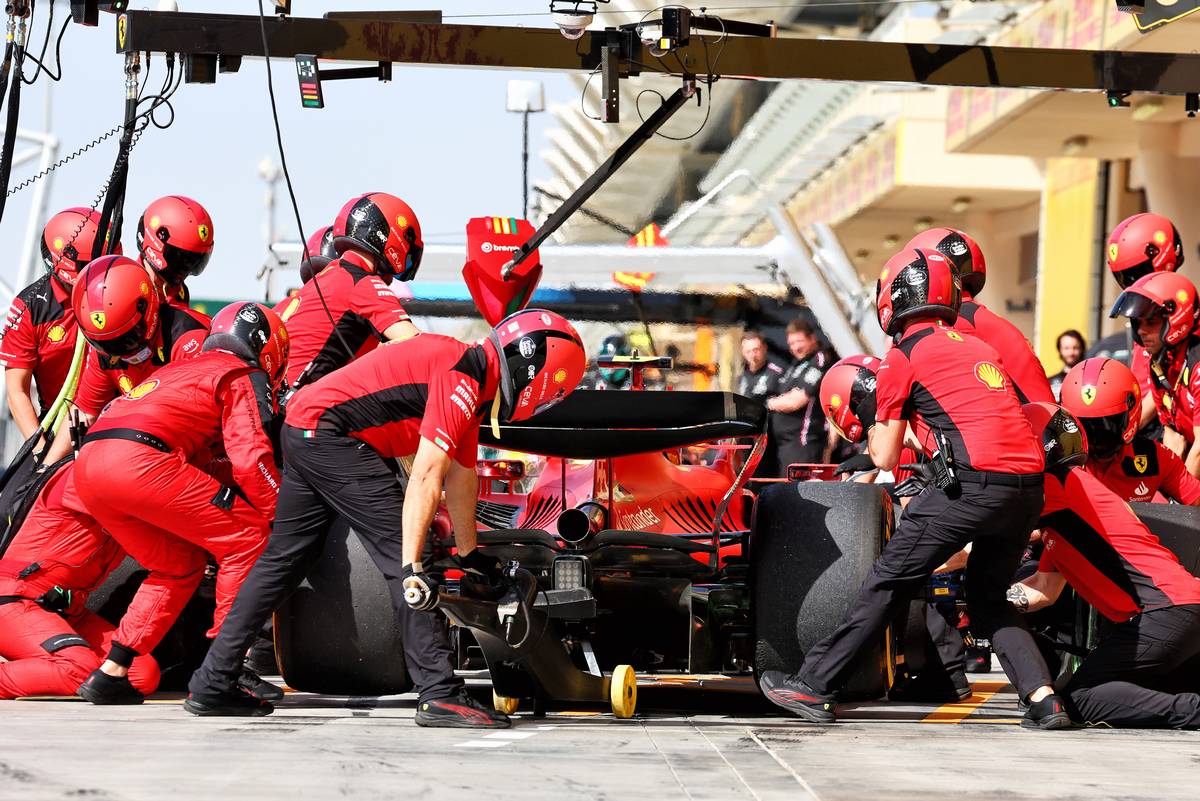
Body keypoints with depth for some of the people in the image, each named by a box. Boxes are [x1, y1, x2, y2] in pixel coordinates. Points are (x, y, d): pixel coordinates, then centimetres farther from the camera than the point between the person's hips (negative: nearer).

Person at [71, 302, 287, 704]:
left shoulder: (181, 369, 34)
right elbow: (250, 458, -2)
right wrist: (281, 516, 4)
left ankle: (110, 675, 19)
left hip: (88, 463, 8)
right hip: (140, 460, -8)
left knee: (181, 564, 23)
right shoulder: (246, 376, 10)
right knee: (247, 537, 2)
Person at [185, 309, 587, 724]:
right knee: (399, 553, -11)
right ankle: (440, 695, -14)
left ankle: (212, 684, 19)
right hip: (330, 430, -10)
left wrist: (469, 555, 35)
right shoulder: (463, 379, -15)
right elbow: (426, 477, -23)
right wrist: (412, 565, -25)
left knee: (282, 560, 15)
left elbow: (461, 476, 26)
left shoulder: (471, 380, 15)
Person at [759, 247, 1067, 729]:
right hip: (1029, 485, 6)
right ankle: (1042, 698, 5)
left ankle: (813, 685, 6)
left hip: (973, 484, -6)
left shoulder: (904, 355, 5)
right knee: (988, 600, 20)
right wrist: (916, 434, 36)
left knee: (887, 584, 3)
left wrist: (874, 428, 28)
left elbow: (885, 458, 8)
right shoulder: (979, 346, 24)